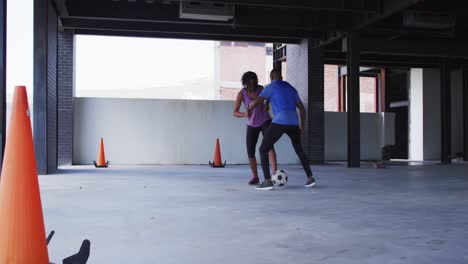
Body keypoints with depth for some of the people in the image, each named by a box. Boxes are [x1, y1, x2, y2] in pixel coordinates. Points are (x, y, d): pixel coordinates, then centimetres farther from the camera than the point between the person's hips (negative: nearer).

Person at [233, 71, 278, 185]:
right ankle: (255, 177, 12)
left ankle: (275, 172, -32)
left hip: (265, 121, -1)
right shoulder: (241, 94, -17)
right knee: (250, 152, -5)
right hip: (252, 125, 1)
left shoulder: (260, 89, -14)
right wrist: (244, 114, -38)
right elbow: (235, 112, -17)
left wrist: (267, 104, -16)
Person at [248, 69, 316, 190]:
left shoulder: (270, 87, 6)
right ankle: (310, 178, 24)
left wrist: (248, 108, 22)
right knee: (299, 150, 27)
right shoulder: (291, 88, 26)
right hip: (293, 123, 6)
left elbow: (255, 102, -1)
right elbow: (302, 108, 27)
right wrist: (302, 125, 38)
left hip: (279, 122, -6)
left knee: (263, 149, 3)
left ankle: (267, 181, -8)